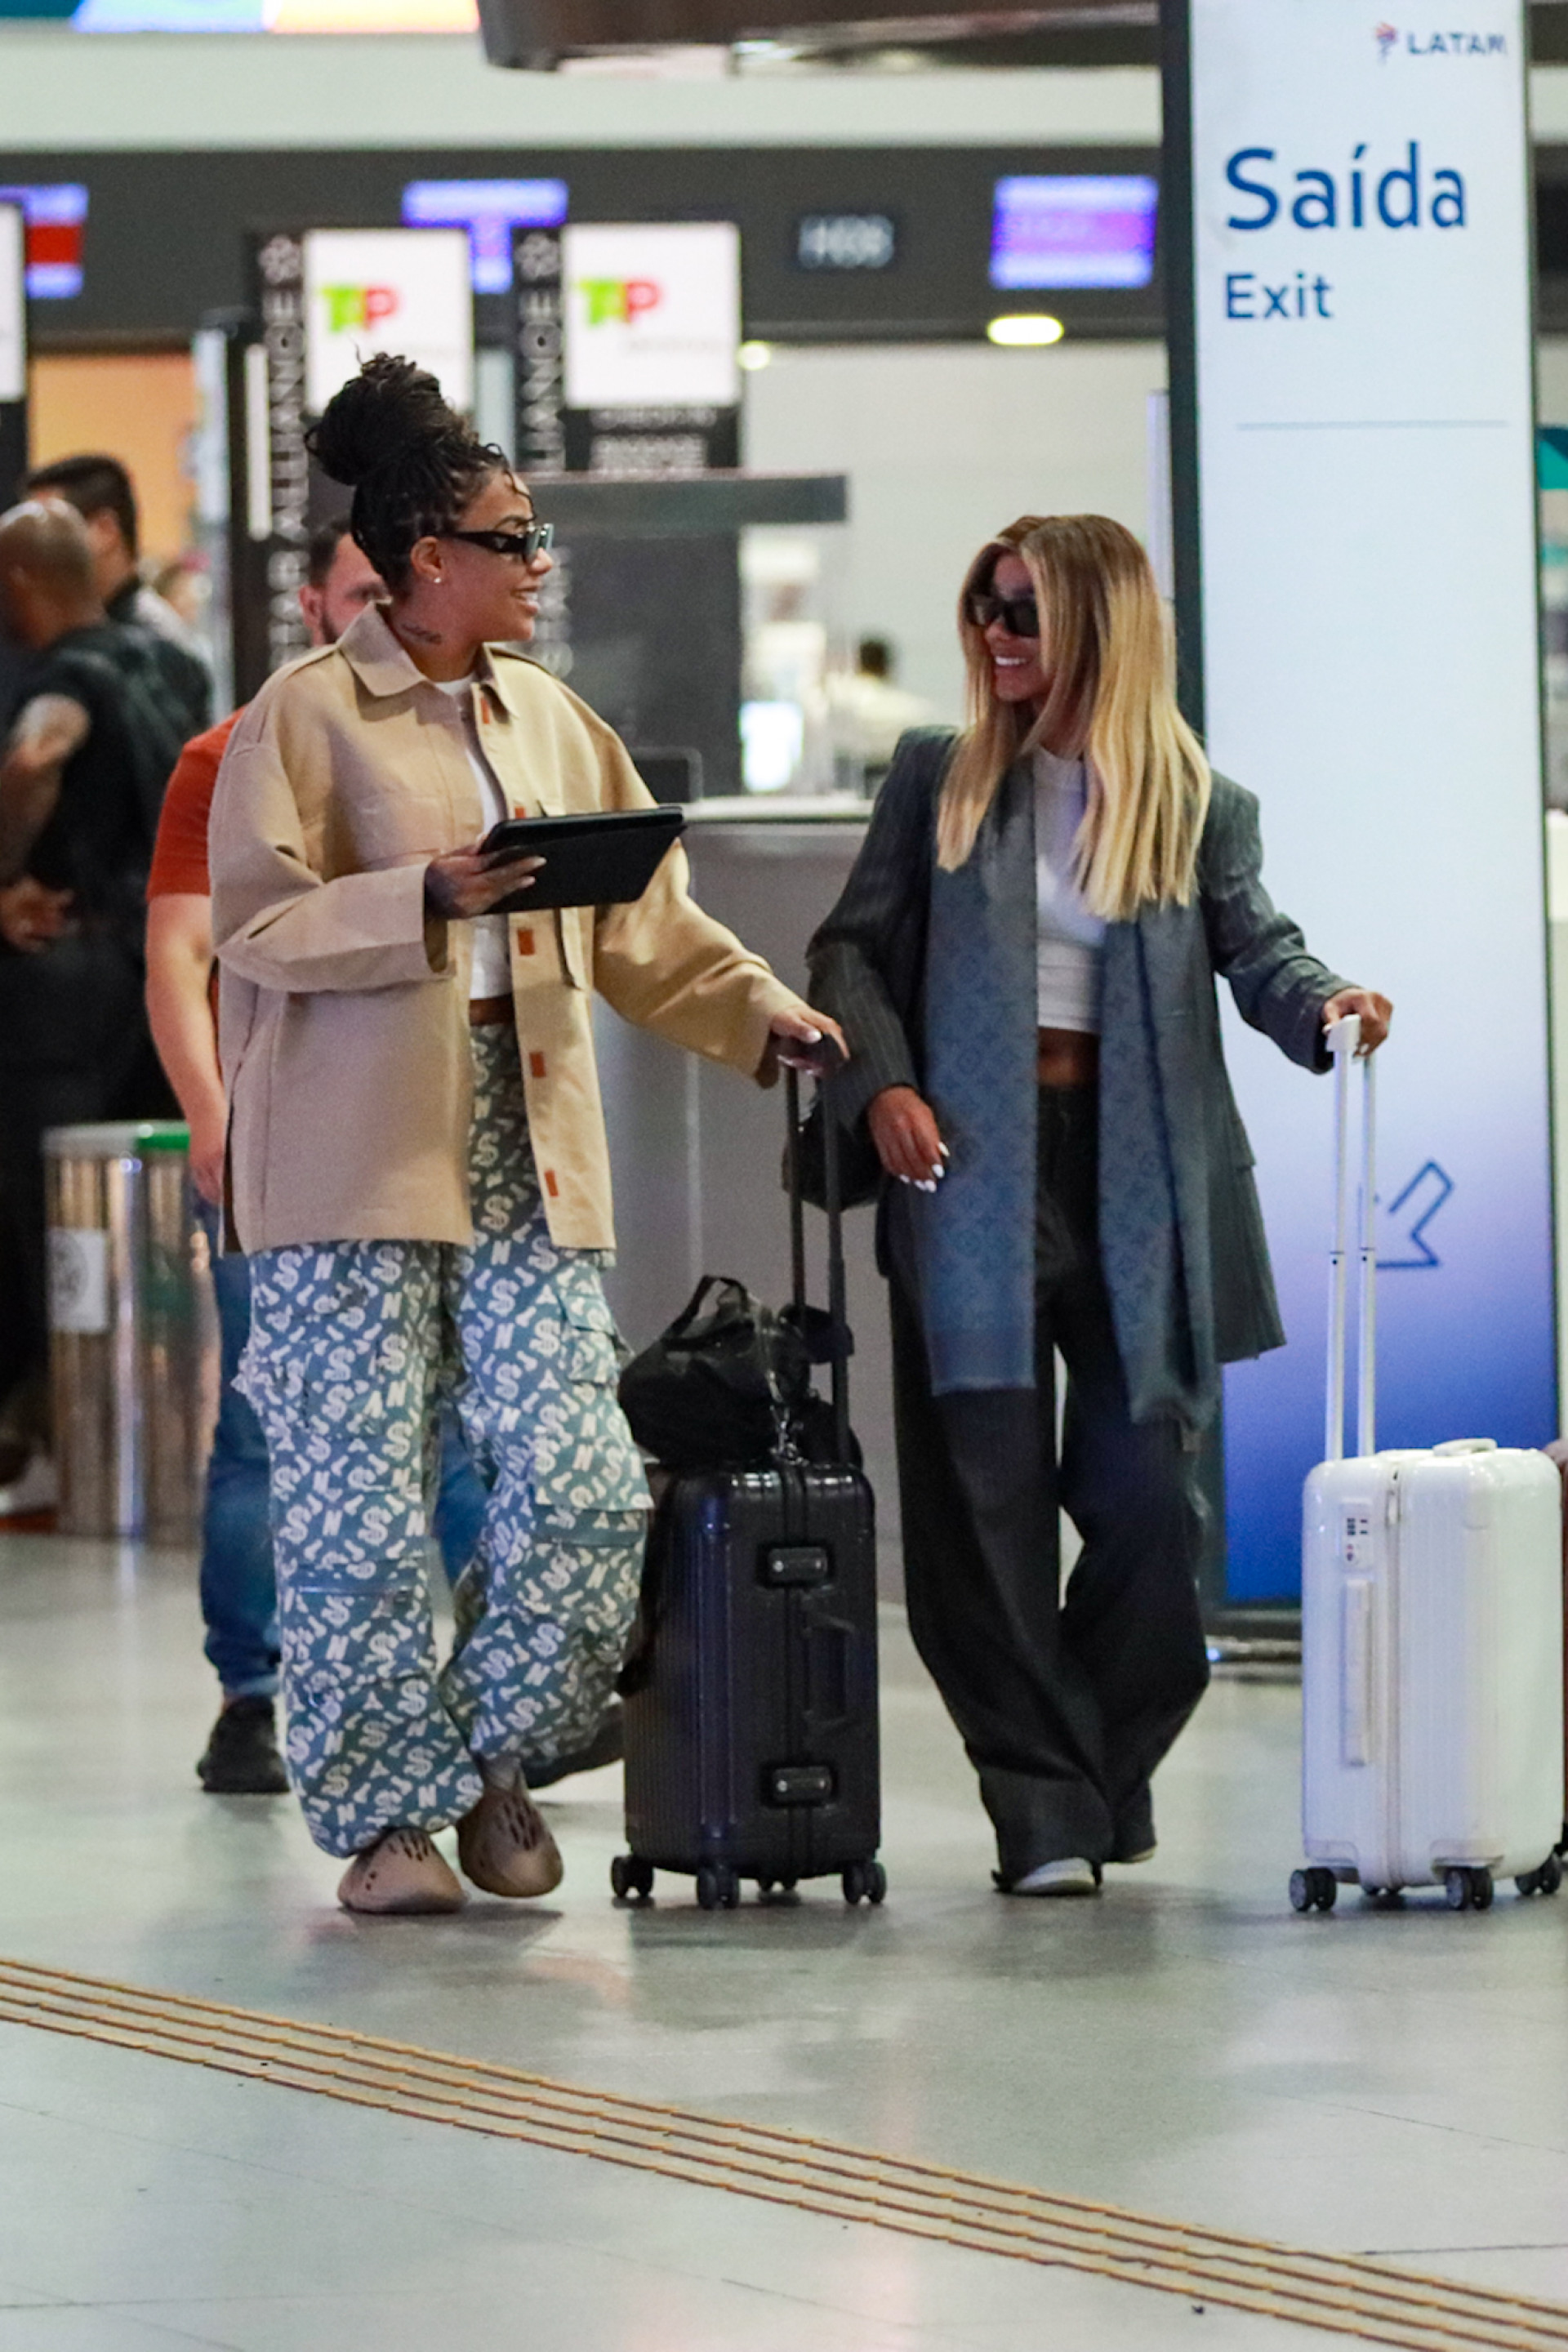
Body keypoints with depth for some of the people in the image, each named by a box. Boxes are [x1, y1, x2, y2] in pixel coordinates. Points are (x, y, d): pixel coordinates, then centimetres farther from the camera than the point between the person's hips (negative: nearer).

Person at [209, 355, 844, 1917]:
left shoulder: (549, 720, 17)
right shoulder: (304, 717, -2)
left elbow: (642, 915, 20)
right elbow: (255, 922, -8)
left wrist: (760, 1012, 7)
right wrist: (426, 898, -20)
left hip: (527, 1151, 5)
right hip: (357, 1161, -5)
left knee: (583, 1484, -5)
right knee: (361, 1501, -4)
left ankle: (496, 1757, 15)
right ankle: (387, 1817, 8)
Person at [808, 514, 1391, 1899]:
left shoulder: (1197, 803, 7)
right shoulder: (939, 779, 9)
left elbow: (1254, 948, -1)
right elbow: (855, 948, 10)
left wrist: (1321, 1004, -24)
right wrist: (880, 1081, -7)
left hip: (1136, 1174, 0)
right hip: (971, 1165, 0)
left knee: (1144, 1495, 0)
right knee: (988, 1501, -4)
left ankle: (1107, 1774, 21)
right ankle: (1042, 1813, -1)